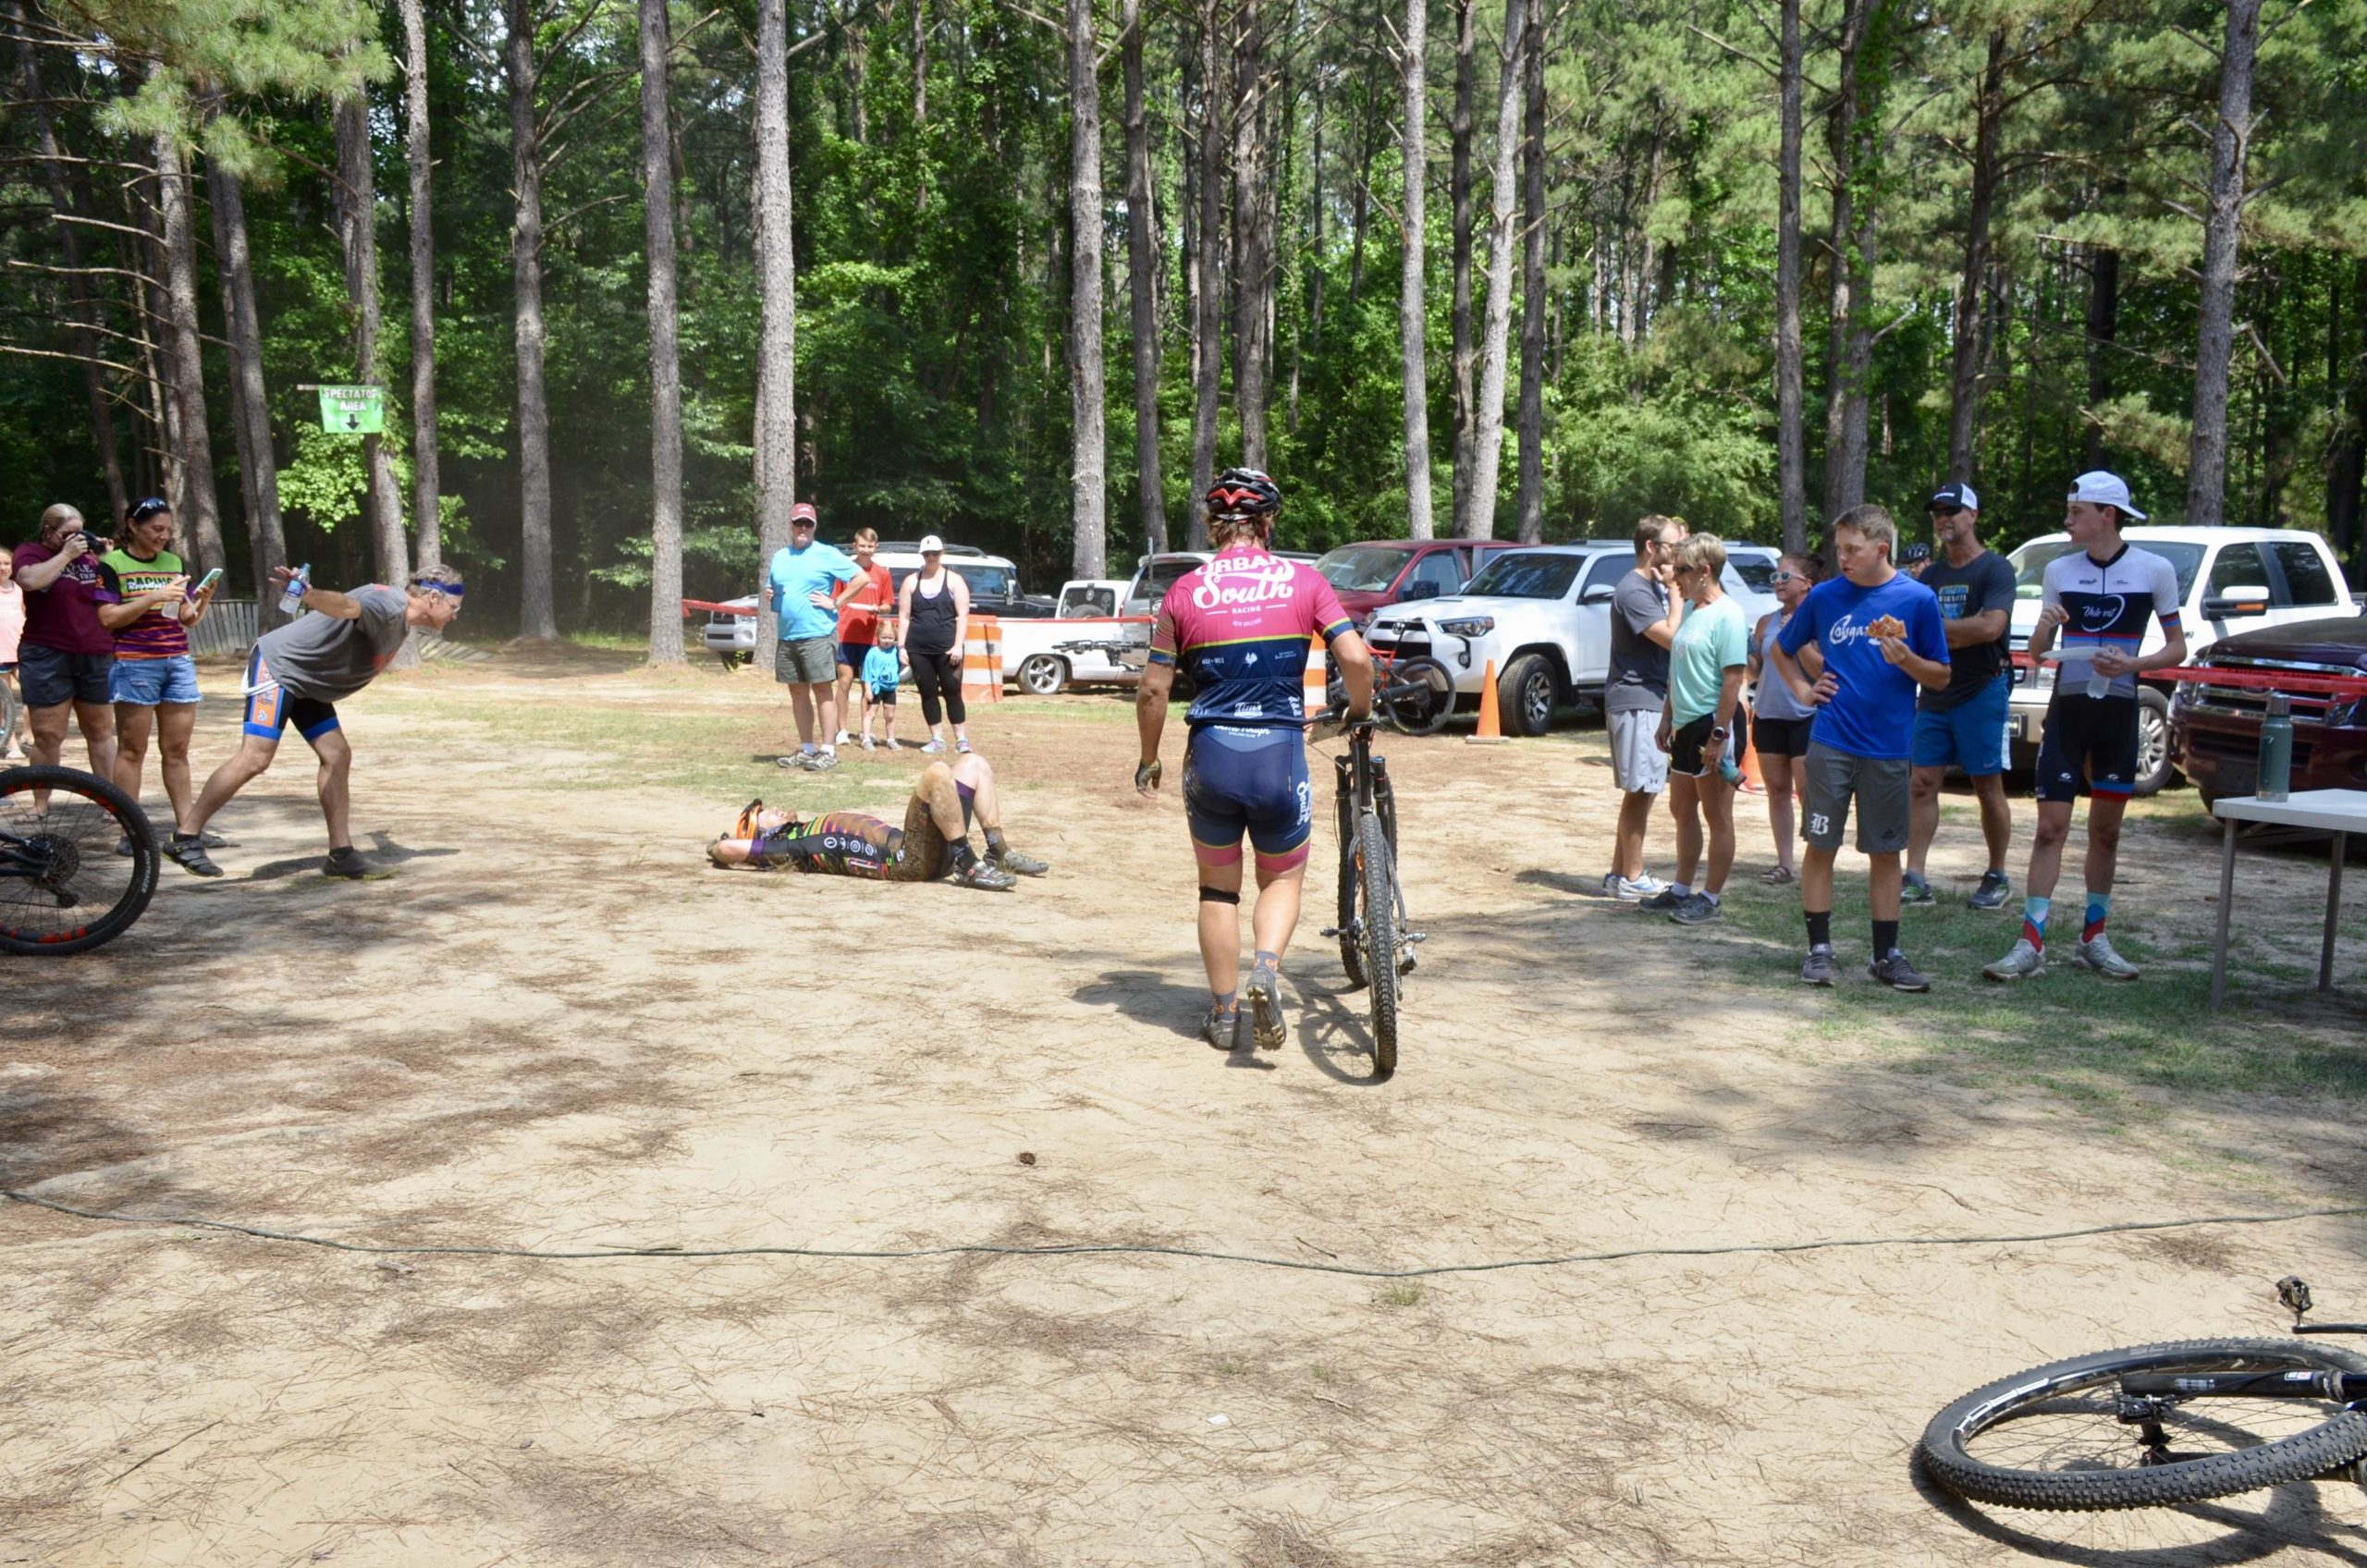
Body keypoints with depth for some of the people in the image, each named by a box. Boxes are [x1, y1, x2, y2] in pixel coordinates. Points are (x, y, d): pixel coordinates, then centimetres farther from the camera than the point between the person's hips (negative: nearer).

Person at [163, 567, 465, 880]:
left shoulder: (401, 625, 10)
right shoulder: (390, 605, -22)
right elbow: (345, 605, -43)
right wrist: (304, 593, -61)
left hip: (306, 682, 10)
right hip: (278, 664, -10)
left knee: (337, 755, 4)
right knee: (255, 758, -15)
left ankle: (340, 854, 7)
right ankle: (185, 838, -6)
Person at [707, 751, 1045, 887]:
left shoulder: (804, 834, 24)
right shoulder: (783, 848, -1)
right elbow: (725, 849, -11)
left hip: (916, 851, 10)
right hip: (907, 861, -10)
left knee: (973, 763, 13)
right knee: (936, 773, -30)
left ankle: (999, 854, 6)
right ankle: (970, 867, -27)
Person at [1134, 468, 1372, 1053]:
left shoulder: (1184, 592, 2)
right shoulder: (1302, 580, 1)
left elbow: (1153, 689, 1)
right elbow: (1355, 658, -8)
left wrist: (1148, 760, 15)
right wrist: (1359, 714, 11)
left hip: (1211, 755, 1)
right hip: (1281, 754, 0)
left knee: (1218, 887, 18)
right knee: (1282, 879, 19)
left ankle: (1224, 1016, 21)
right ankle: (1267, 968, -8)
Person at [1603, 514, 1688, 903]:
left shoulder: (1656, 586, 16)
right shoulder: (1633, 590, -15)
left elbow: (1674, 638, 15)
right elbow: (1672, 636, -22)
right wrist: (1675, 590, -15)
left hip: (1652, 699, 10)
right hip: (1635, 701, -10)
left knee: (1640, 792, 13)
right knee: (1639, 792, -6)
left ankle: (1619, 875, 20)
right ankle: (1632, 878, 1)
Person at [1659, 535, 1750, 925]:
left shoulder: (1727, 615, -16)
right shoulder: (1690, 611, 11)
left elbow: (1733, 679, -20)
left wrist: (1718, 735, -23)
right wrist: (1668, 717, 17)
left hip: (1713, 724, -9)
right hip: (1686, 725, 10)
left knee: (1717, 816, 1)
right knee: (1682, 810, 16)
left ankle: (1710, 900, 7)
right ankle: (1682, 890, 28)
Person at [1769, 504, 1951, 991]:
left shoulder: (1917, 599, -1)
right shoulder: (1825, 596, 3)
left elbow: (1941, 677, 2)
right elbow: (1782, 649, 19)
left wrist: (1907, 660, -17)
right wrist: (1803, 689, 4)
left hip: (1888, 746, 0)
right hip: (1831, 742, 1)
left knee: (1885, 852, 6)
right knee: (1820, 846, 1)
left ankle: (1886, 955, 15)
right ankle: (1819, 949, 11)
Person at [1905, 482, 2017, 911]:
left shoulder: (1995, 568, -6)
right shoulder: (1932, 575, 15)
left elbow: (1990, 627, -20)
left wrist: (1934, 626, -10)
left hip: (1980, 692, -6)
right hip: (1934, 694, 6)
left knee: (1988, 786, 2)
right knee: (1923, 783, -1)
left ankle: (1997, 878, 13)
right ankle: (1915, 879, -2)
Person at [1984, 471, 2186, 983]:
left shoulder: (2154, 570, -2)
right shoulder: (2060, 571, 4)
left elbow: (2177, 648, 3)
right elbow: (2036, 652, 8)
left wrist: (2132, 664, -16)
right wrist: (2044, 629, -15)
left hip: (2119, 714, -1)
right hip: (2067, 711, 1)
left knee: (2106, 830, 8)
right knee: (2050, 827, -5)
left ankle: (2093, 939, 20)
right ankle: (2031, 945, -7)